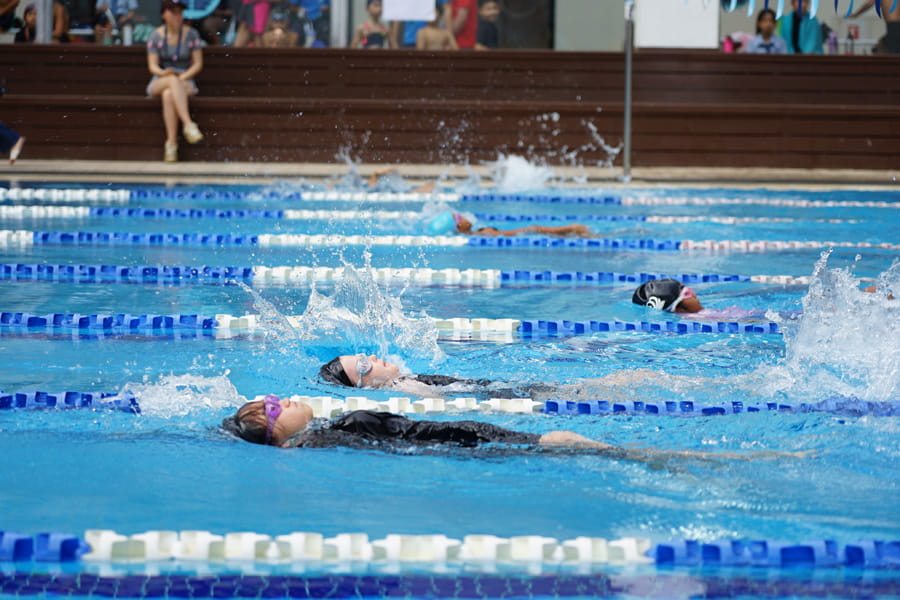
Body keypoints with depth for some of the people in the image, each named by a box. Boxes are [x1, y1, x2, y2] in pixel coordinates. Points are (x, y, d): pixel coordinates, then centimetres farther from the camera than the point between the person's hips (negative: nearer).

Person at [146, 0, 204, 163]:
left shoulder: (191, 35, 2)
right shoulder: (156, 36, 2)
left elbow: (198, 64, 0)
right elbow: (152, 66, -2)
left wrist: (183, 77, -17)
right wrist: (164, 73, -25)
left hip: (185, 83, 0)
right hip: (159, 83, 0)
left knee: (168, 95, -37)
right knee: (173, 80, -38)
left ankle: (171, 143, -44)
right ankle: (188, 124, -52)